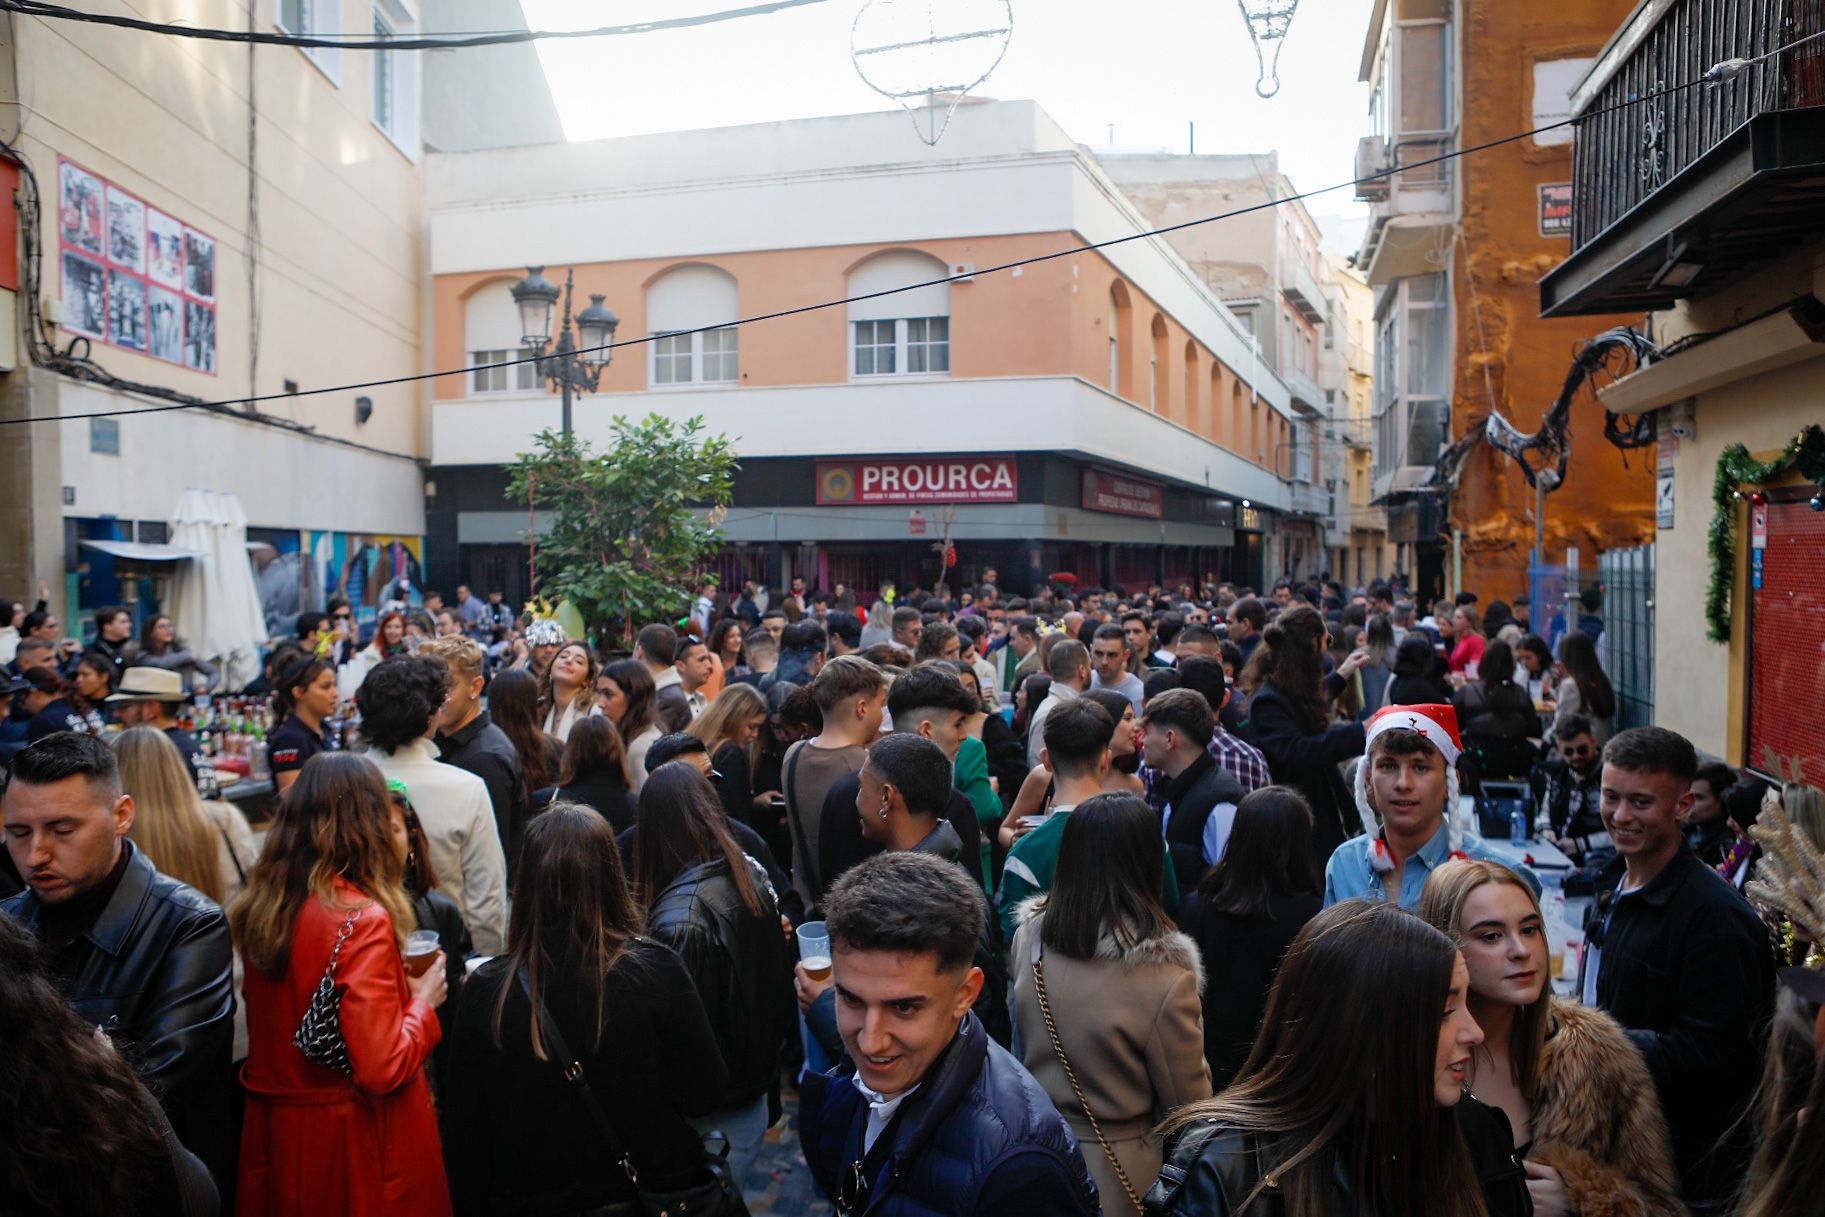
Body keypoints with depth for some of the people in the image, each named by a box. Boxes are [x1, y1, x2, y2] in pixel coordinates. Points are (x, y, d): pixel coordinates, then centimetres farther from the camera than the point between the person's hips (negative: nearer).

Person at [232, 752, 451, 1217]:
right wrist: (424, 1001, -8)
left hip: (277, 1138, 7)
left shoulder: (261, 905, -2)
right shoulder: (362, 919, -23)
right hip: (353, 1145, -7)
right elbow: (382, 1069, -24)